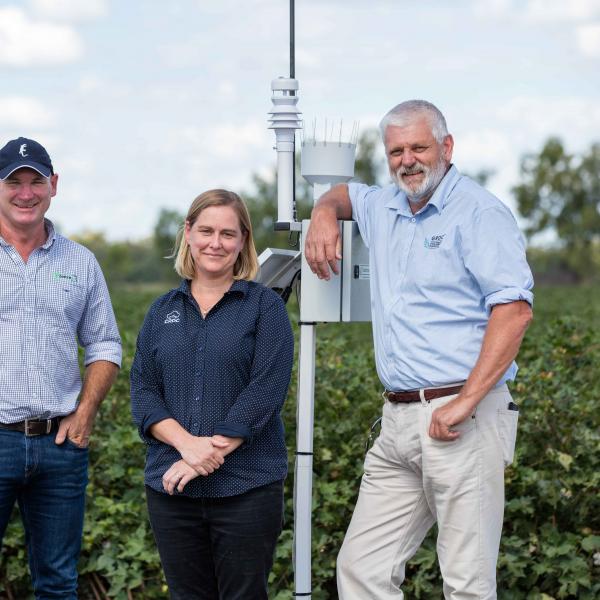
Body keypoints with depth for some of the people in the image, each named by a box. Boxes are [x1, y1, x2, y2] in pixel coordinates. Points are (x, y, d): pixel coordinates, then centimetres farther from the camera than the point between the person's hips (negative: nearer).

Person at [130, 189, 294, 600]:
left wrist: (207, 458, -17)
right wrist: (187, 443, -15)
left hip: (247, 487, -3)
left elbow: (265, 392, -10)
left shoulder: (264, 306, 1)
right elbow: (143, 391, 4)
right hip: (171, 488, 3)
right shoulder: (163, 311, 12)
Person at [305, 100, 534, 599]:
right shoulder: (384, 207, 18)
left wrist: (467, 401, -21)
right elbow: (344, 193, 43)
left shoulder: (478, 212, -5)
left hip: (463, 419, -8)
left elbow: (514, 309, -16)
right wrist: (324, 214, 18)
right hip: (398, 422, 8)